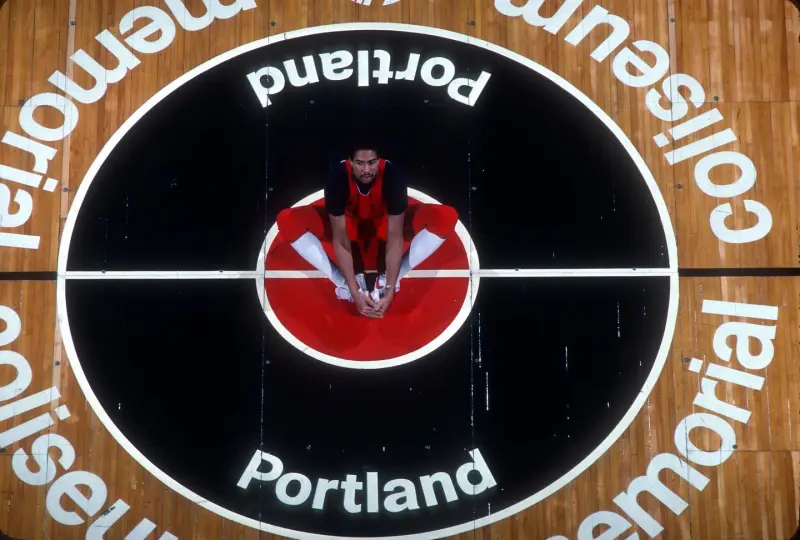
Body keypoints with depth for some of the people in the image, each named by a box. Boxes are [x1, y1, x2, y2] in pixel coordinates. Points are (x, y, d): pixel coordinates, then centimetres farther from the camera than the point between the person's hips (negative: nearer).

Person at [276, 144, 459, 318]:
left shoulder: (392, 176, -34)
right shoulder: (338, 177, -34)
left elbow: (395, 237, -31)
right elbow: (340, 239, -31)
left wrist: (389, 292, -37)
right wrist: (355, 292, -36)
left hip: (384, 221, 0)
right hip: (348, 221, 0)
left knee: (446, 217, -28)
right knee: (288, 220, -29)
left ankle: (388, 281, -22)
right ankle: (344, 282, -22)